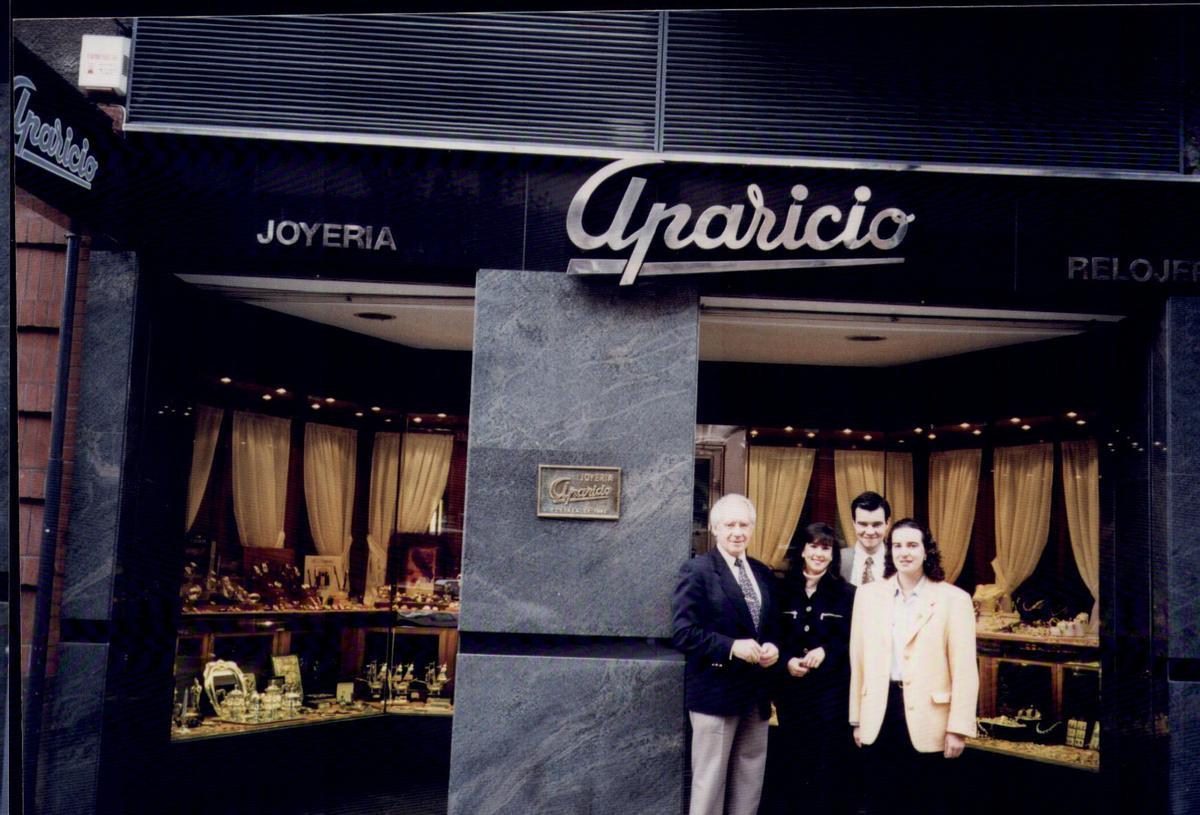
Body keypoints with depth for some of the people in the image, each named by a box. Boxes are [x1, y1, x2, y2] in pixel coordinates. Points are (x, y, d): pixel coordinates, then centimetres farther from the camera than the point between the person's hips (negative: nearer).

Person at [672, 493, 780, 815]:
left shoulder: (763, 573, 11)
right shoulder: (697, 571, -9)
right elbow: (682, 632, -15)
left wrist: (772, 648, -5)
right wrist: (732, 646, -24)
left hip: (756, 693, 6)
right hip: (715, 691, -6)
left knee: (750, 783, 14)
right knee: (709, 781, 2)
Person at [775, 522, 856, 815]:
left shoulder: (846, 594, 1)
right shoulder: (784, 591, 5)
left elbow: (852, 641, -1)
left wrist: (825, 652, -17)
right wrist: (787, 661, -12)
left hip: (831, 689, -2)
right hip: (791, 687, 2)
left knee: (829, 760, -3)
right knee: (796, 758, 7)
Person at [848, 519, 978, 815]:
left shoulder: (953, 599, -5)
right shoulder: (868, 594, 5)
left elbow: (964, 671, -5)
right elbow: (858, 661, 8)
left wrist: (958, 729, -7)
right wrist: (857, 718, 10)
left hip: (927, 717, -3)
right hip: (879, 714, 3)